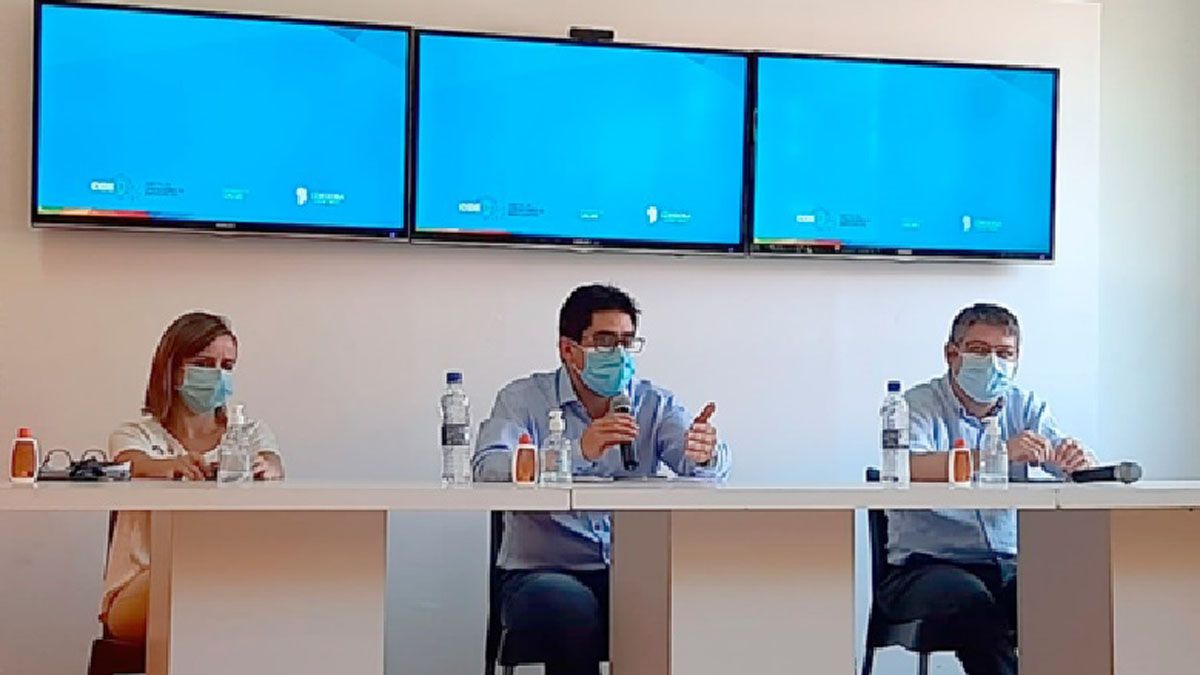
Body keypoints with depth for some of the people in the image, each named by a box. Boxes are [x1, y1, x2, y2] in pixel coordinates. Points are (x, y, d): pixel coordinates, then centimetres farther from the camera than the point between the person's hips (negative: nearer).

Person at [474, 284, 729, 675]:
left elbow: (701, 465, -6)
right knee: (573, 606, -34)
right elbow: (486, 469, -17)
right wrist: (578, 451, -31)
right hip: (540, 572, -2)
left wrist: (703, 455, -33)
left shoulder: (655, 404, 10)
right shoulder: (523, 399, 2)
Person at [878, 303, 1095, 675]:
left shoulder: (1026, 407, 15)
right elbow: (908, 470, -22)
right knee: (974, 599, -34)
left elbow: (1072, 462, 4)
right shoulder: (919, 404, -2)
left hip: (1006, 565, 4)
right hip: (925, 566, -4)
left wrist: (1080, 460, -22)